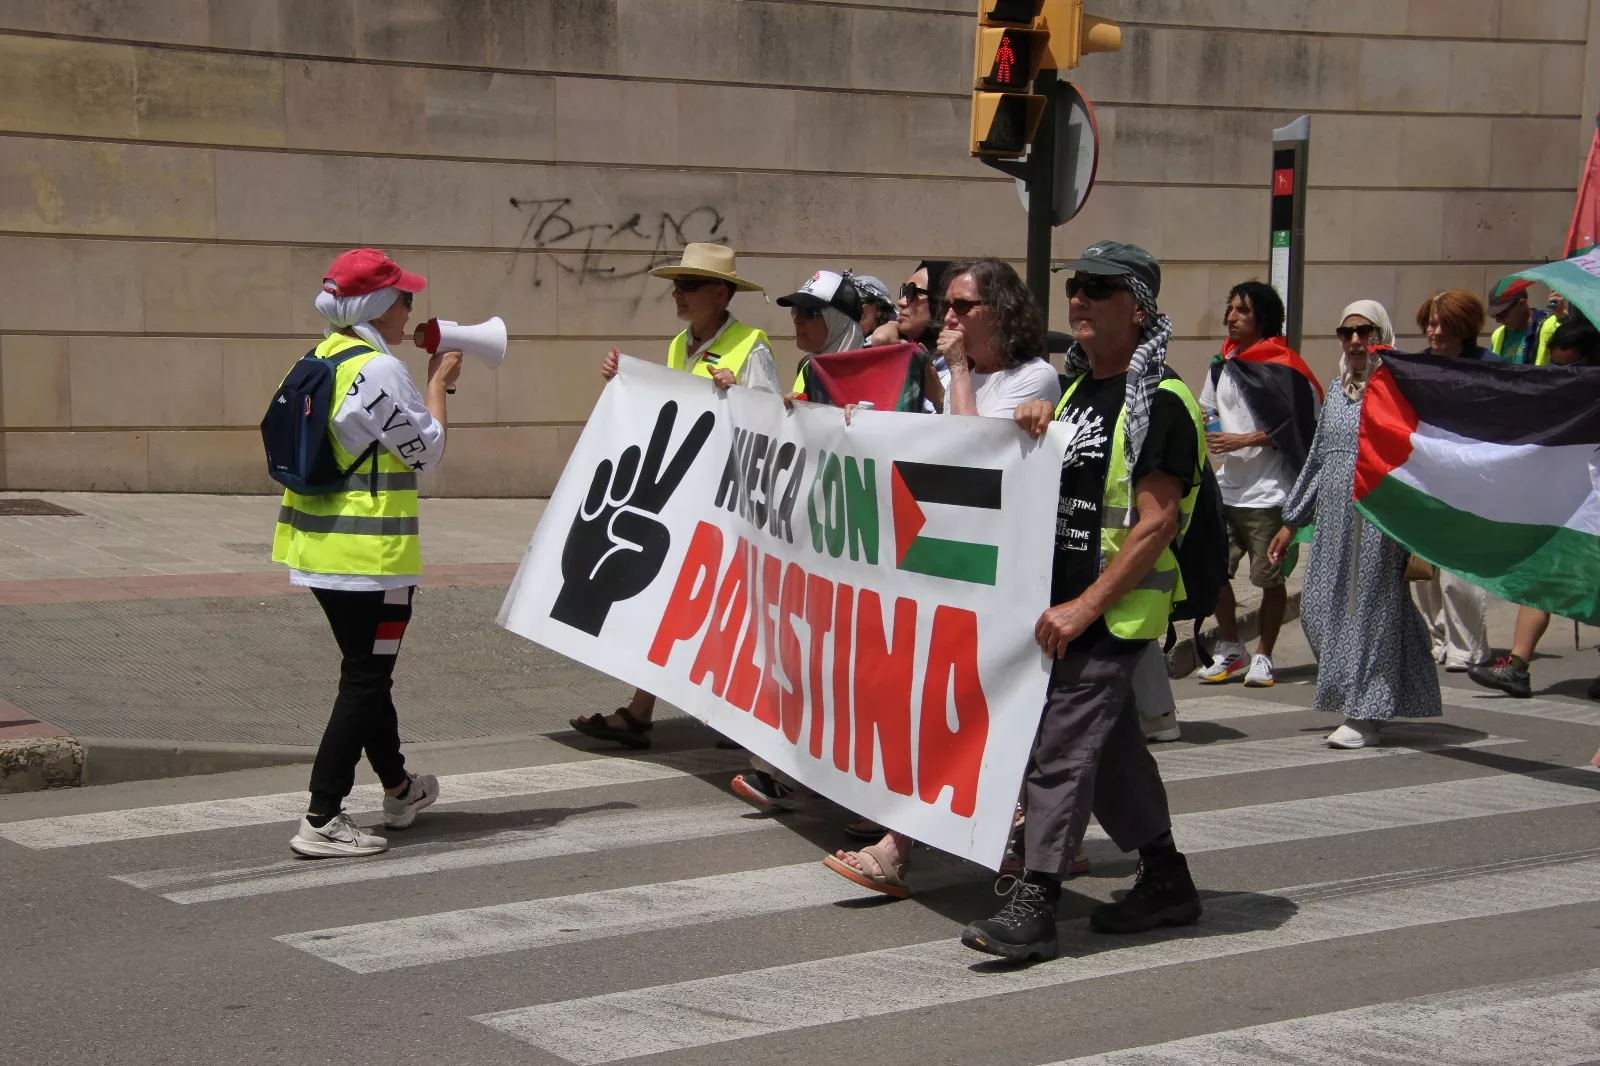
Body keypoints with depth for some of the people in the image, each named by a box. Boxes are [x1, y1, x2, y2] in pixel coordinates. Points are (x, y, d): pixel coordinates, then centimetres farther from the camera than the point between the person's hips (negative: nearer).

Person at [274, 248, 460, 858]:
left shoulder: (319, 361, 9)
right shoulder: (380, 370, -19)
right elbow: (426, 452, -11)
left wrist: (431, 381, 17)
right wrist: (438, 383, 2)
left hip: (317, 547, 9)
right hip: (371, 555, -9)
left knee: (367, 670, 22)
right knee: (365, 681, -2)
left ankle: (399, 790, 39)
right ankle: (322, 821, -3)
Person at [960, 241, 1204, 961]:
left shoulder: (1160, 402, -12)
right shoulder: (1077, 388, 15)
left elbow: (1157, 523, -19)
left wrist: (1085, 607, -22)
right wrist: (1033, 429, 3)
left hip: (1114, 610, -9)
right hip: (1063, 600, 9)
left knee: (1059, 747, -12)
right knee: (1111, 746, 15)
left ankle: (1033, 903, -10)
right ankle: (1166, 881, 28)